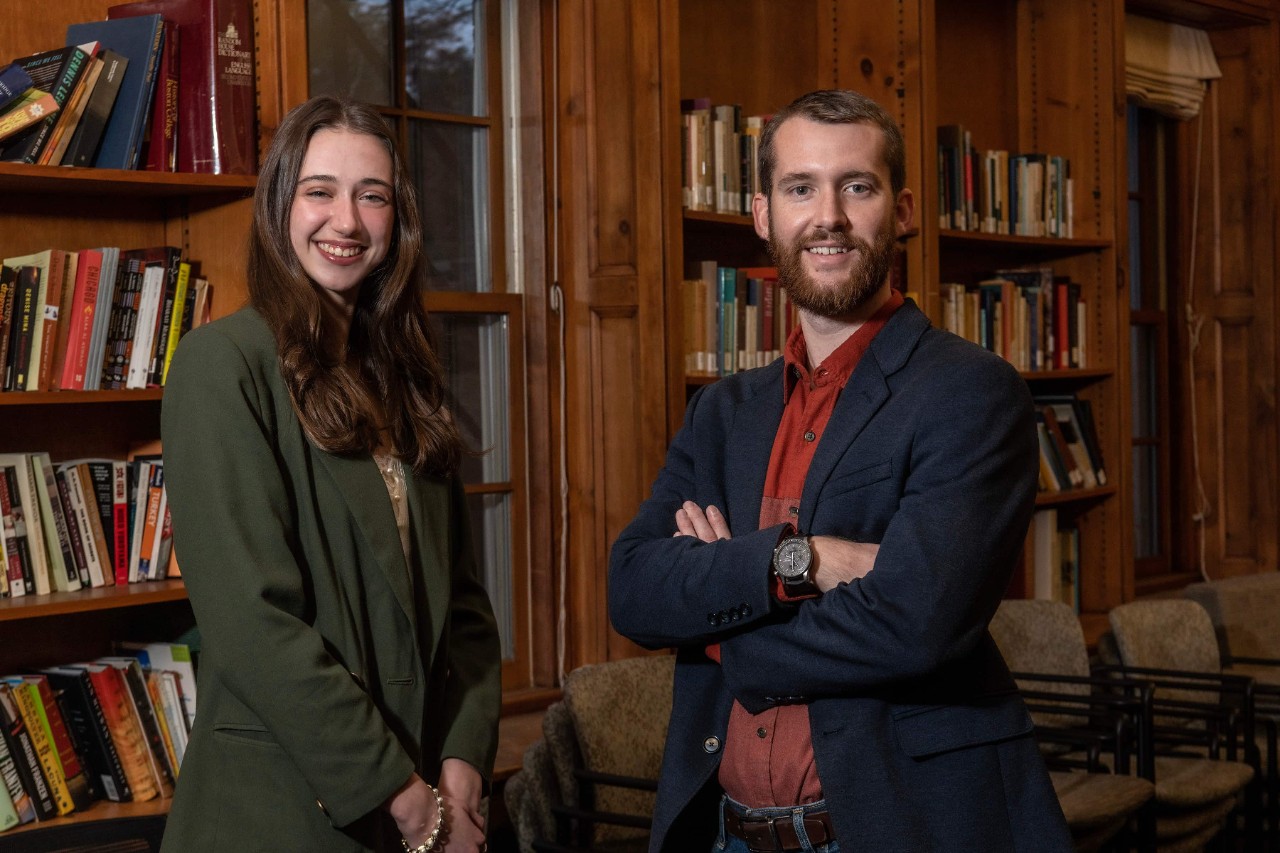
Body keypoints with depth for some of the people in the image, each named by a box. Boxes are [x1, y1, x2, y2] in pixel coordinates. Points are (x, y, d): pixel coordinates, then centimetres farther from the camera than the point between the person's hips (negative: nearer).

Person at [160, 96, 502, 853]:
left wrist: (462, 774, -7)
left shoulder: (401, 376, 9)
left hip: (428, 792, 6)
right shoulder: (225, 362, -11)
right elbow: (250, 620, -18)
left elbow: (461, 593, 7)